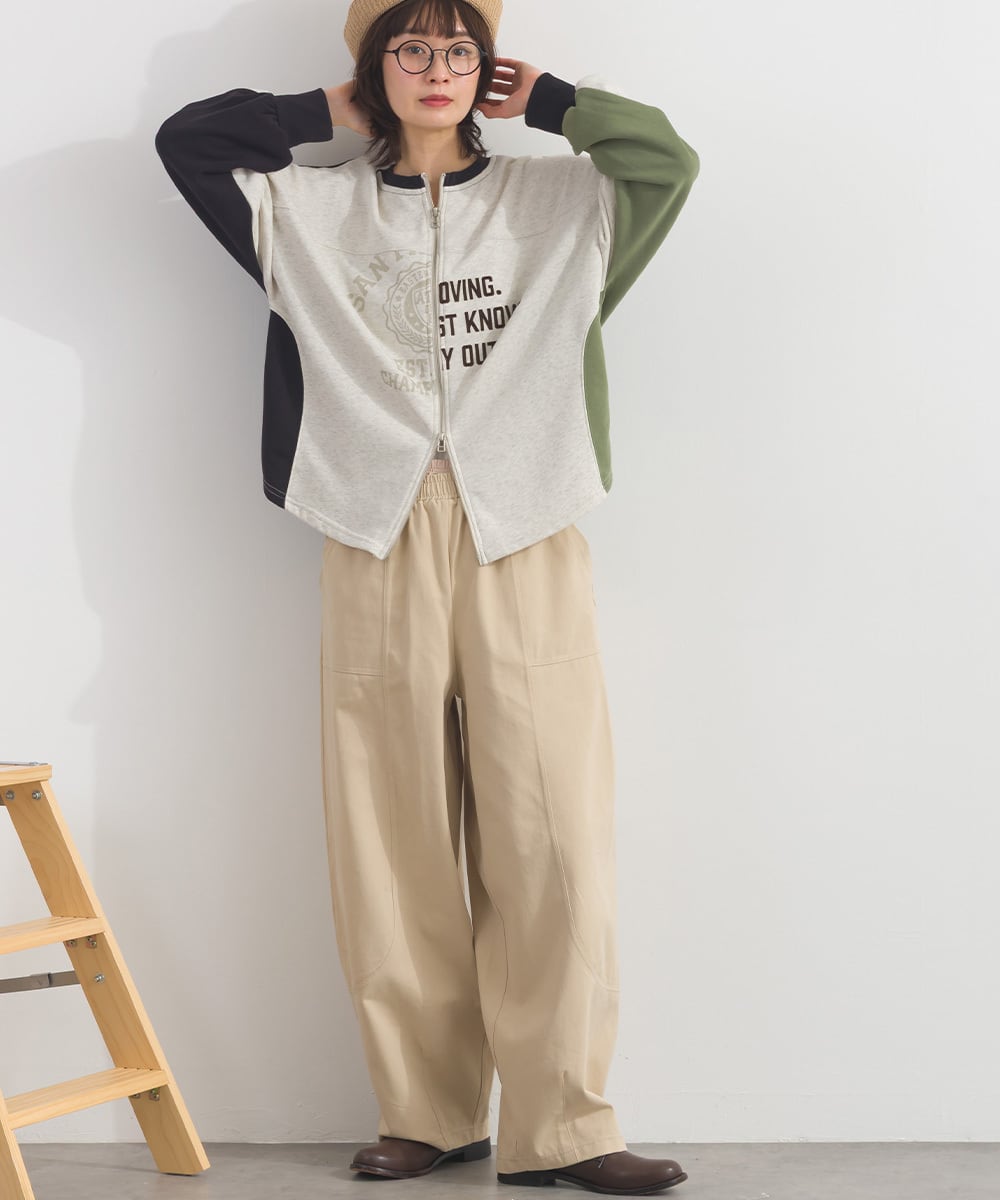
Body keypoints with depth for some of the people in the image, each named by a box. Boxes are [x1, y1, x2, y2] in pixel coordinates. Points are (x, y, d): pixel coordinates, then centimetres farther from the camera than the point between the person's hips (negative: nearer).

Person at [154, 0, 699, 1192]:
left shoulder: (555, 199, 15)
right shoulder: (315, 210, 17)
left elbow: (666, 158, 0)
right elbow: (185, 139, 16)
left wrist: (548, 99, 12)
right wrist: (325, 112, 19)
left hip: (523, 545, -1)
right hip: (378, 543, 1)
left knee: (548, 834, -8)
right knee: (393, 838, -1)